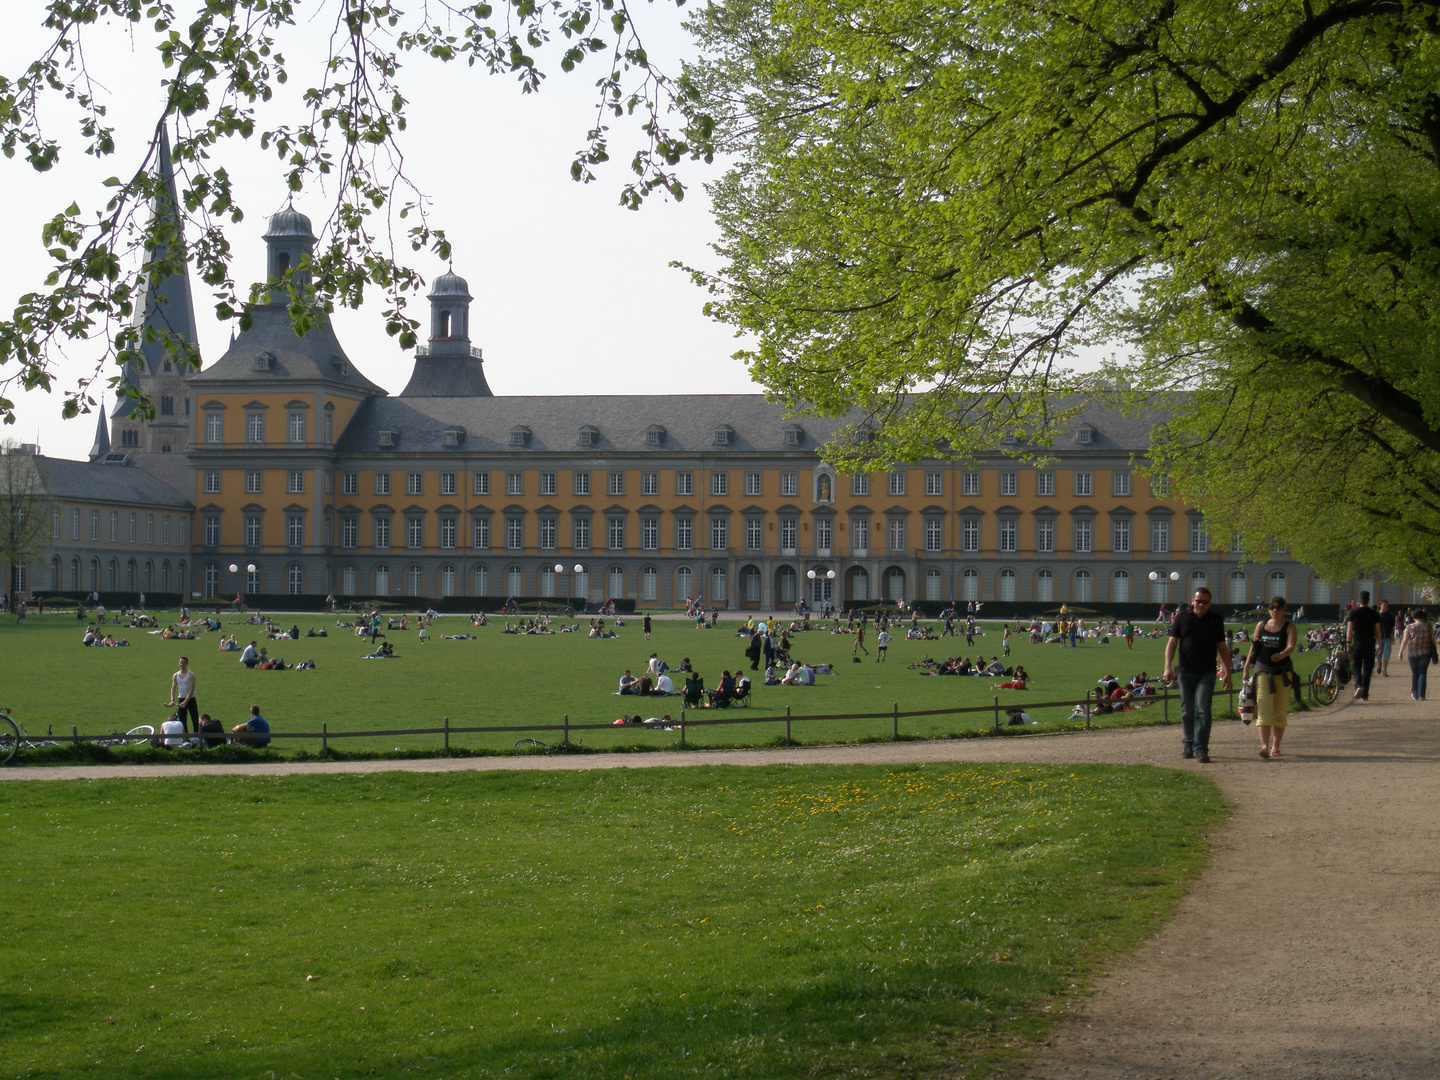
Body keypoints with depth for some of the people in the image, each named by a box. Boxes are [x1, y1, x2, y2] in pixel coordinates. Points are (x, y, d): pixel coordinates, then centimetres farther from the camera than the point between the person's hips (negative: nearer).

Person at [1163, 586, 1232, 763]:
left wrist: (1227, 672, 8)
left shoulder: (1216, 619, 6)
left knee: (1202, 710, -10)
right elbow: (1172, 642, 2)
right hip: (1186, 671, 1)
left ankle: (1200, 749, -11)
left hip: (1207, 673, -1)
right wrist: (1168, 667, -9)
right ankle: (1189, 745, 23)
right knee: (1187, 710, 8)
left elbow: (1222, 647, 11)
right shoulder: (1182, 617, 4)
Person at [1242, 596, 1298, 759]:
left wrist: (1281, 654, -36)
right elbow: (1253, 649, 15)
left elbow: (1291, 646, -15)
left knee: (1280, 711, 5)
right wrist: (1246, 669, 11)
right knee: (1263, 709, -13)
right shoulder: (1261, 625, 10)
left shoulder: (1289, 627, 1)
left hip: (1283, 671, -1)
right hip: (1263, 670, 1)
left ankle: (1275, 746, 18)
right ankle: (1264, 746, -23)